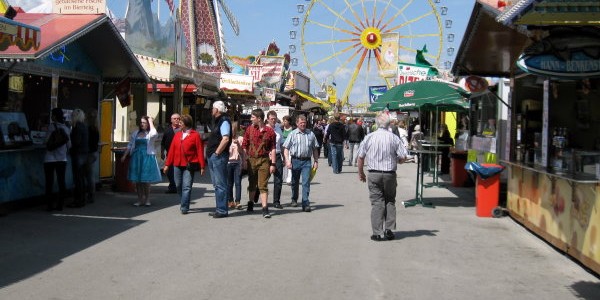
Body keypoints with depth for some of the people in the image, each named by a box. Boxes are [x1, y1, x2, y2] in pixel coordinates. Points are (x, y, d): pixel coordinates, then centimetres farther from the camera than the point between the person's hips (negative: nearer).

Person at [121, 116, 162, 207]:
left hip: (147, 158, -4)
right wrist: (124, 155, 6)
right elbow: (130, 145, 15)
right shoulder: (135, 134, 11)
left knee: (146, 180, 0)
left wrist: (151, 122, -15)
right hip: (136, 157, 4)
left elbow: (154, 134, -27)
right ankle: (140, 199, 15)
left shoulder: (150, 134, -1)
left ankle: (146, 199, 15)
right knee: (137, 180, 6)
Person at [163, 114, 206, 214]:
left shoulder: (195, 135, -3)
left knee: (187, 187, -8)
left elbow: (200, 151, -6)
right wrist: (167, 164, 9)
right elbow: (171, 150, 11)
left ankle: (184, 208, -6)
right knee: (178, 186, 12)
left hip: (189, 166, -5)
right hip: (177, 165, 5)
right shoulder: (177, 134, 12)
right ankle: (184, 204, 29)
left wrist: (202, 166, -10)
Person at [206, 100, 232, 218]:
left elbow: (225, 139, -24)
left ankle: (222, 210, -5)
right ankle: (219, 209, 20)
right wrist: (211, 152, 14)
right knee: (217, 184, 14)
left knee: (220, 184, -8)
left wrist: (217, 152, -20)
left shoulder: (224, 121, -12)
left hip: (218, 157, -11)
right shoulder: (218, 121, 19)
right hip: (213, 157, 11)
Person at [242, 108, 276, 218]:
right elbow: (244, 145, 7)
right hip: (251, 160, 2)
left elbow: (273, 148, 0)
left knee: (263, 185, -5)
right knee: (252, 184, 15)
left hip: (264, 160, -2)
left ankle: (265, 209, -7)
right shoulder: (249, 129, 4)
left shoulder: (270, 131, -2)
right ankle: (250, 203, 33)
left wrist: (273, 163, -4)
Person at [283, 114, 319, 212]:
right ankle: (294, 199, 34)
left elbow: (314, 149, 15)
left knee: (306, 182, -9)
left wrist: (316, 161, 11)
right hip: (295, 160, 0)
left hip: (306, 161, 0)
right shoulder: (292, 134, 3)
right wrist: (288, 161, -10)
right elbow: (286, 148, 1)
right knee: (295, 182, 13)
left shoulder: (311, 134, 8)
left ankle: (305, 204, -10)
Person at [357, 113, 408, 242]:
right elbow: (403, 157, -6)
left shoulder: (369, 137, -2)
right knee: (390, 201, 13)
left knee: (377, 202, 3)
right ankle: (389, 230, 10)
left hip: (373, 174, 0)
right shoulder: (394, 138, -4)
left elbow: (360, 157, 1)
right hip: (390, 174, 0)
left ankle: (378, 233, 2)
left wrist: (361, 173, 14)